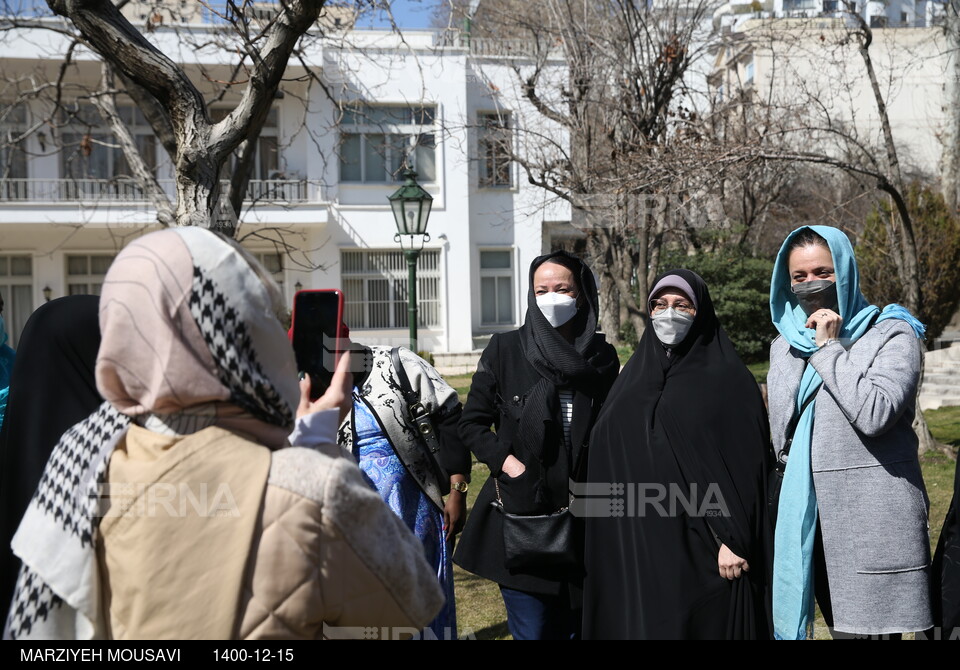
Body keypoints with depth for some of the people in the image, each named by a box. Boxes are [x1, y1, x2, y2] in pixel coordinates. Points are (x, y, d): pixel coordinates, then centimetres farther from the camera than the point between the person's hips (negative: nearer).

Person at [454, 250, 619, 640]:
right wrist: (508, 463, -12)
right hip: (523, 514, -3)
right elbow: (472, 423, 1)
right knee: (532, 631, 1)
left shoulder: (603, 357, 7)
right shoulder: (505, 350, -1)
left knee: (580, 626, 12)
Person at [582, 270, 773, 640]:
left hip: (699, 544, -5)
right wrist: (608, 537, 11)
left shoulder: (728, 379, -3)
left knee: (700, 626, 2)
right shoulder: (635, 375, 12)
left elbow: (747, 463, -9)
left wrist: (735, 538, -16)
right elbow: (606, 450, 14)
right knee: (636, 623, 9)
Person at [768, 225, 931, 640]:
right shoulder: (785, 346, 13)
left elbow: (875, 413, -20)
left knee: (869, 627, -5)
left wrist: (828, 348, -12)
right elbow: (781, 439, 8)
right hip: (810, 511, 5)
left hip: (874, 514, -5)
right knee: (841, 625, 9)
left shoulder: (891, 334, -2)